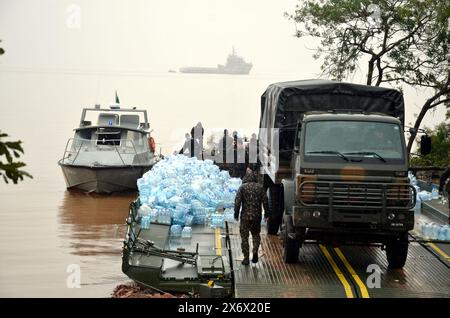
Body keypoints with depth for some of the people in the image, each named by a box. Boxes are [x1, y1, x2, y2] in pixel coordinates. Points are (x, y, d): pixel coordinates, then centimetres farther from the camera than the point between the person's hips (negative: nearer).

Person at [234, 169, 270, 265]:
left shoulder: (243, 187, -5)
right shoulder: (260, 187, 2)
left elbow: (237, 201, -10)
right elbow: (265, 201, 3)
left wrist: (236, 213, -2)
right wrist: (267, 213, 12)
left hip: (245, 216, -2)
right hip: (257, 216, 2)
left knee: (244, 237, 6)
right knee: (256, 234, 20)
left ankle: (246, 258, 6)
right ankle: (255, 251, -3)